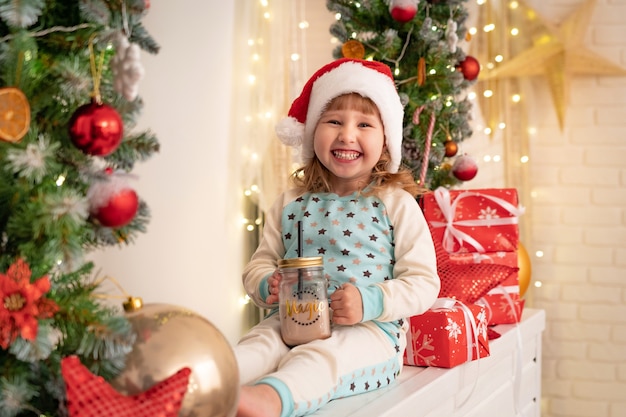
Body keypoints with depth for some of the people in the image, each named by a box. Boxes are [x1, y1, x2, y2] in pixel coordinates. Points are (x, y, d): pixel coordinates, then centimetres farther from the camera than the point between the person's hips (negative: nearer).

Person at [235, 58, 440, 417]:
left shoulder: (397, 204, 5)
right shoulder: (291, 205, 16)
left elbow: (424, 282, 0)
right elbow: (258, 266, 19)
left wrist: (369, 301, -19)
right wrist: (268, 286, -8)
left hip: (369, 329, -4)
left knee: (320, 357, -37)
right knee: (256, 345, -29)